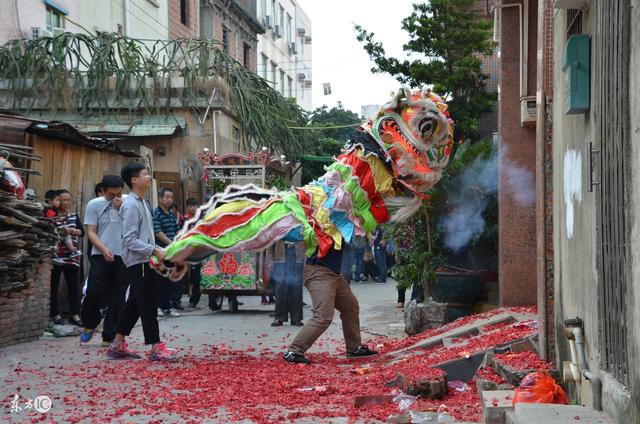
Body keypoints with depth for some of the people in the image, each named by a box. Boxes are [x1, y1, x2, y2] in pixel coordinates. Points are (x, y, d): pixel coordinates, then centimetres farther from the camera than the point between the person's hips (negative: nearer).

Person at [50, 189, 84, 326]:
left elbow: (82, 231, 6)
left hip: (72, 256, 4)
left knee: (73, 285, 2)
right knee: (54, 286, 2)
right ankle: (55, 315, 10)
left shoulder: (74, 216, 13)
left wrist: (71, 230, -11)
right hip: (55, 256, -4)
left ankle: (75, 315, 5)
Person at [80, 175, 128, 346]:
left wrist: (122, 208, -10)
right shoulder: (94, 205, 2)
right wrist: (104, 249, -15)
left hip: (123, 256, 1)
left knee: (117, 298, 4)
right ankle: (90, 325, 18)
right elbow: (91, 231, -1)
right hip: (100, 255, -1)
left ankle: (109, 337, 14)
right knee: (94, 292, -9)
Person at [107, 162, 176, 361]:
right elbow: (130, 240, -19)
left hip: (144, 260, 10)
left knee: (134, 304, 13)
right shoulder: (131, 205, -15)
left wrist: (157, 250, 13)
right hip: (138, 261, -10)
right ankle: (156, 348, -5)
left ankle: (117, 345, 19)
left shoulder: (142, 202, 15)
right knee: (147, 305, -8)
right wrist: (154, 250, -22)